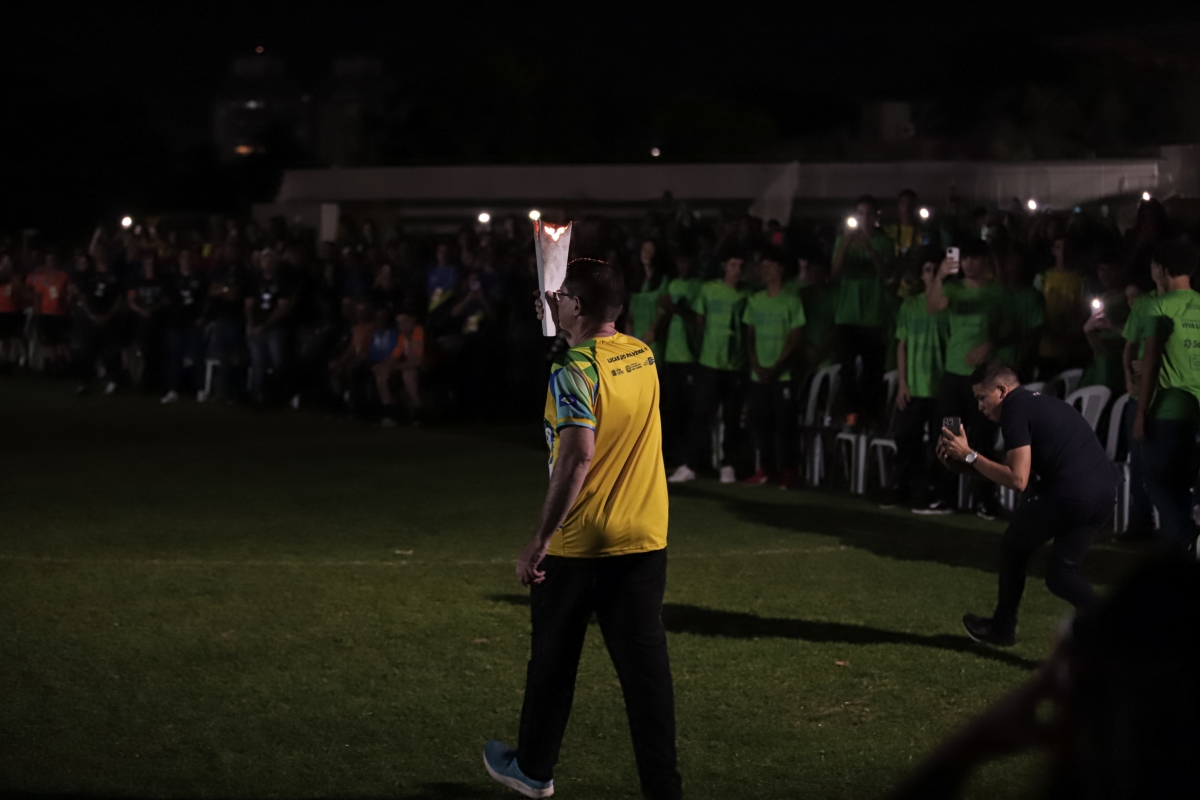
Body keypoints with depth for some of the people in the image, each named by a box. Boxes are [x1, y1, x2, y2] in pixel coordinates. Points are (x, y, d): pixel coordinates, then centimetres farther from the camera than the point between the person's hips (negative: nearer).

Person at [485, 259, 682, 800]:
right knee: (644, 663, 4)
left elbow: (578, 456, -26)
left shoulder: (575, 371, -17)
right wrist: (562, 327, 25)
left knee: (554, 659, 13)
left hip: (578, 544, -5)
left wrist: (539, 541, -24)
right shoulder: (642, 356, 4)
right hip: (645, 539, 5)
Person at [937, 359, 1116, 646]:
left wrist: (970, 456, -2)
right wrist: (964, 464, 25)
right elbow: (1019, 468, 30)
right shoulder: (1038, 402, 25)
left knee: (1014, 548, 16)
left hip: (1069, 494, -8)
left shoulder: (1016, 409, -4)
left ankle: (1002, 628, 29)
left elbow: (1017, 479, -11)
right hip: (1104, 493, 8)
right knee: (1060, 574, 19)